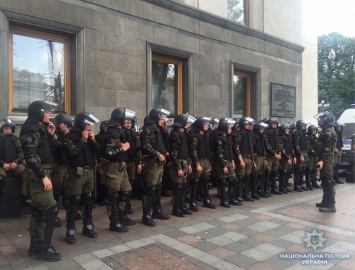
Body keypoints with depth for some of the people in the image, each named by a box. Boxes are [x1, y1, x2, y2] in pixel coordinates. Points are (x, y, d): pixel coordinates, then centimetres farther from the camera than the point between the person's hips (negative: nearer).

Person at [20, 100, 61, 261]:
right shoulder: (31, 130, -13)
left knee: (38, 210, 14)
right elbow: (30, 156, -20)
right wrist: (43, 176, -22)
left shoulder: (41, 129, 15)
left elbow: (50, 152, 16)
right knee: (50, 209, -9)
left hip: (43, 173, 10)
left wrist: (51, 135, 4)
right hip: (38, 174, -9)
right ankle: (44, 248, 1)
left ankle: (35, 245, 23)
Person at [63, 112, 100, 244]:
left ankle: (88, 227, 25)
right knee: (75, 201, -3)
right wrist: (83, 139, -15)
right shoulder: (69, 136, -7)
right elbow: (73, 152, -22)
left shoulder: (89, 136, 12)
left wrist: (93, 140, -5)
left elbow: (98, 151, 8)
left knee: (89, 200, 12)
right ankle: (70, 232, 6)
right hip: (77, 172, -6)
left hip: (89, 171, 6)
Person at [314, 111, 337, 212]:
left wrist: (322, 160, -28)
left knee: (328, 181, -9)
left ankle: (331, 205, -7)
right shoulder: (325, 131, 18)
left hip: (326, 160, -11)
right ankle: (326, 201, 25)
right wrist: (321, 158, 22)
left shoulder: (329, 132, -13)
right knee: (324, 181, 16)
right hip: (325, 159, 11)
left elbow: (327, 148, -22)